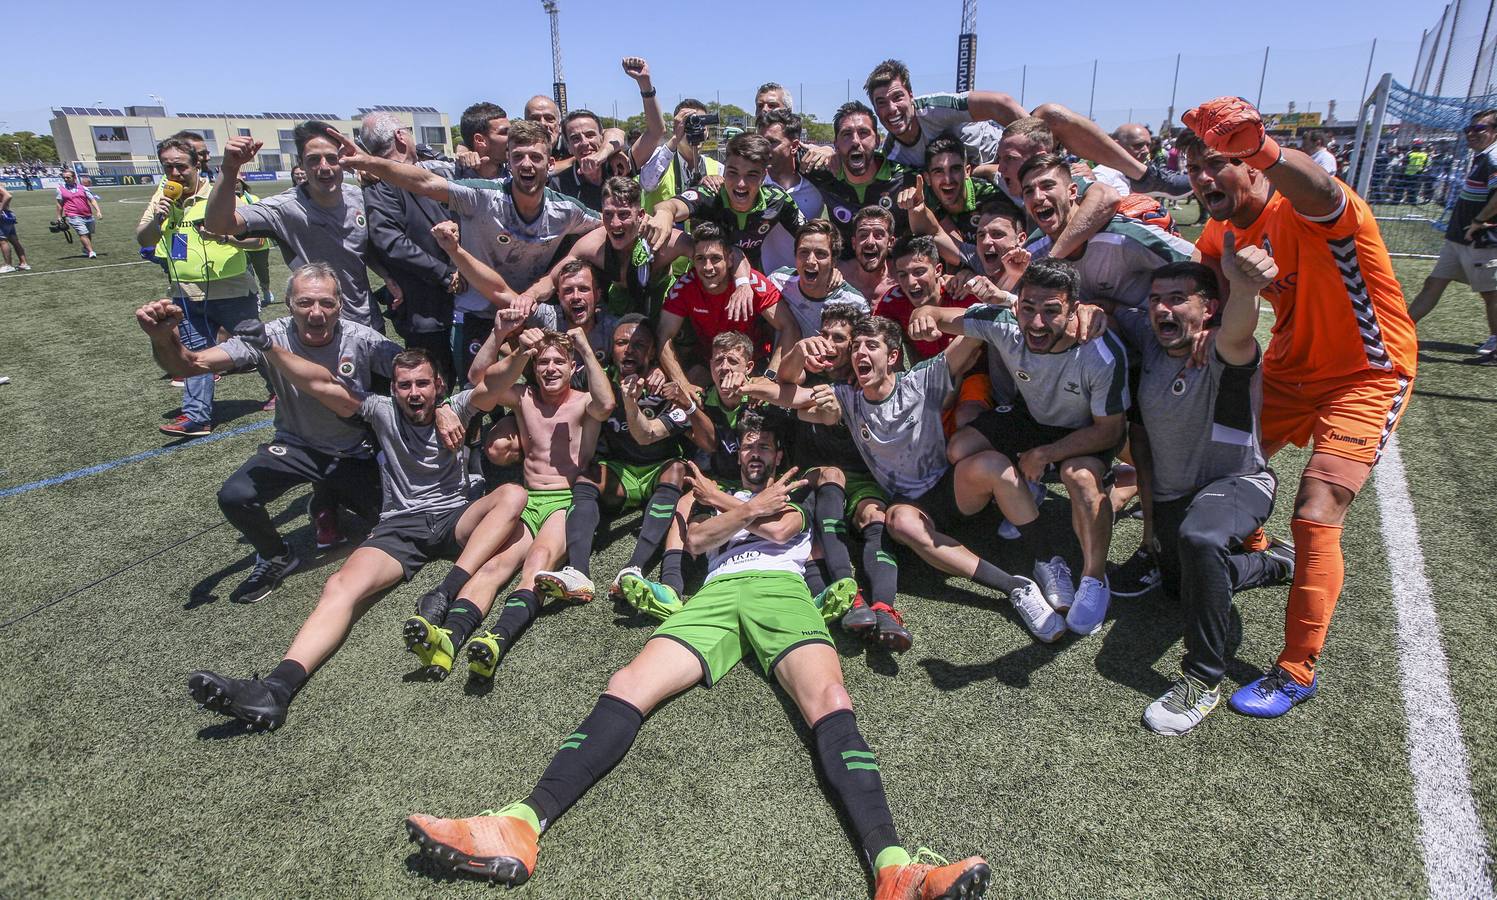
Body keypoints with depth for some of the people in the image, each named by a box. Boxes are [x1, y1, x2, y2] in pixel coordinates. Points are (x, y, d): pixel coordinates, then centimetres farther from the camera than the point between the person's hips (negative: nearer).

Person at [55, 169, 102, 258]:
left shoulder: (82, 187, 7)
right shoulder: (60, 188, 6)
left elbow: (92, 200, 4)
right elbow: (59, 204, 11)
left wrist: (98, 211, -10)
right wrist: (59, 217, 10)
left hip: (88, 215, 3)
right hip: (74, 216, -3)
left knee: (89, 234, 14)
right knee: (83, 233, -18)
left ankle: (86, 250, 34)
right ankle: (91, 252, -20)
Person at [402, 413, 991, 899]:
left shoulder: (797, 493, 30)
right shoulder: (716, 497, 37)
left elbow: (780, 530, 7)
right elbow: (695, 541, 16)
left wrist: (721, 499, 19)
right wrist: (752, 507, 10)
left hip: (781, 590, -2)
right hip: (716, 595, 3)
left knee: (829, 702, -33)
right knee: (627, 687, -24)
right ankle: (522, 825, -39)